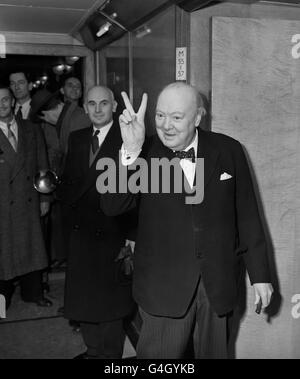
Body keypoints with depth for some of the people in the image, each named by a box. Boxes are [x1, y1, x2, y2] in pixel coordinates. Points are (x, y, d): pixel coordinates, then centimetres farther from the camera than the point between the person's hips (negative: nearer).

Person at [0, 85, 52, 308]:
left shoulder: (31, 130, 8)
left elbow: (42, 166, 9)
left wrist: (44, 198, 6)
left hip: (30, 203, 3)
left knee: (32, 247, 12)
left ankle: (33, 292, 30)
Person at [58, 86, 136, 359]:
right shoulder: (76, 139, 9)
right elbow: (67, 181, 13)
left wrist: (132, 235, -17)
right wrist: (70, 218, 4)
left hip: (112, 233, -6)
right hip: (80, 231, 6)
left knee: (111, 298, 9)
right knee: (83, 295, 16)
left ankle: (110, 353, 27)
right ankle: (92, 350, 34)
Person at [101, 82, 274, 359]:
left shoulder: (228, 150, -2)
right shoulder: (144, 155, -6)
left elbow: (247, 216, 3)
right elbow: (111, 207, -17)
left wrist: (260, 274, 6)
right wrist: (131, 151, -29)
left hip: (219, 284, 2)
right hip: (163, 286, -1)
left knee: (215, 353, 16)